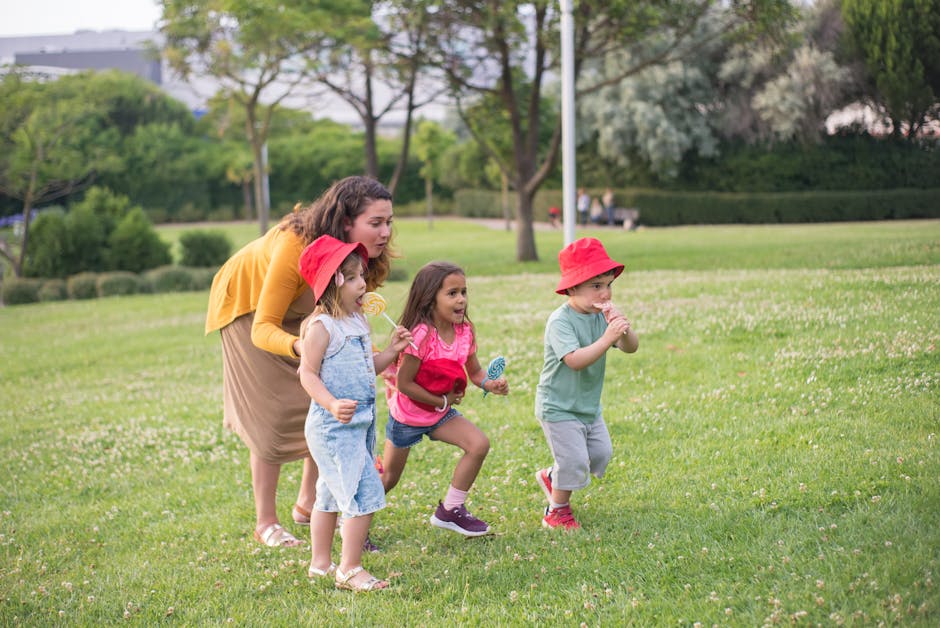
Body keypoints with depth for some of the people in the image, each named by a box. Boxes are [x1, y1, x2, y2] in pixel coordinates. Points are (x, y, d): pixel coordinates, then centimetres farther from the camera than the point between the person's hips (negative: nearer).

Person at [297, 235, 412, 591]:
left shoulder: (356, 323, 11)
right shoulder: (320, 327, -17)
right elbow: (308, 374, -19)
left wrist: (392, 351, 6)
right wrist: (332, 405, -33)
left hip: (360, 424, 10)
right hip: (333, 427, -10)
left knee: (332, 494, 19)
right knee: (365, 494, -12)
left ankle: (320, 564, 31)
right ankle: (350, 570, -4)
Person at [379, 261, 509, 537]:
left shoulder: (464, 331, -9)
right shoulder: (421, 335, -29)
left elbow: (474, 371, 2)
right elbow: (404, 383, -27)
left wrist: (490, 383, -20)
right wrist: (442, 401, -20)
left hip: (441, 413, 6)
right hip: (407, 416, -6)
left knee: (479, 444, -14)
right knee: (388, 479, 7)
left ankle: (450, 510, 1)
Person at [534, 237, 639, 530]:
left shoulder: (601, 315, -1)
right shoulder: (560, 321, -23)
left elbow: (631, 348, -9)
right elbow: (575, 360, -35)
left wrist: (623, 328, -29)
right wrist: (607, 339, -43)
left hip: (589, 404, 8)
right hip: (559, 407, -8)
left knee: (601, 454, 15)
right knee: (575, 460, -7)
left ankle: (552, 477, 36)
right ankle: (557, 512, 16)